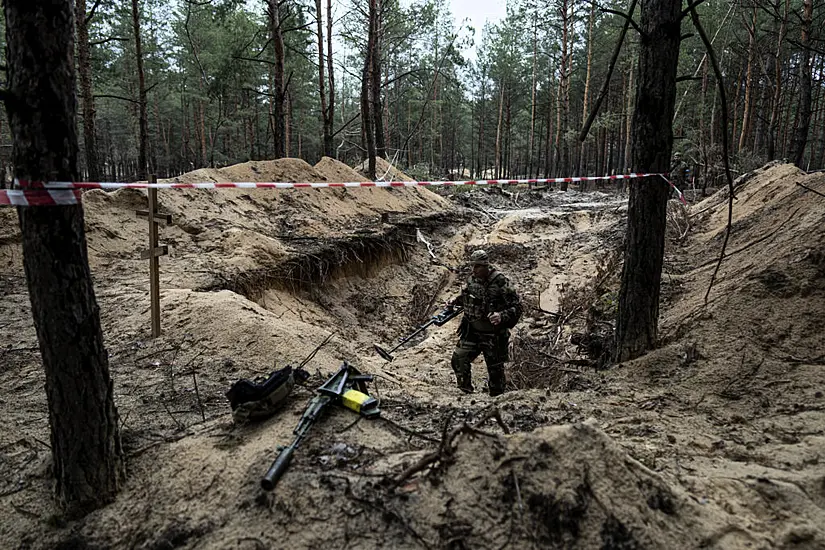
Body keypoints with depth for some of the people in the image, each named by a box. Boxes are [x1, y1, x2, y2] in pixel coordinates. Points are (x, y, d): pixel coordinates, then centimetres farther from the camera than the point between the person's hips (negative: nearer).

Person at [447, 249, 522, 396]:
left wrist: (502, 316, -33)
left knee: (495, 369, 6)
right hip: (472, 331, 5)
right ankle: (467, 393, 21)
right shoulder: (472, 280, 0)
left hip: (493, 335, -5)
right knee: (458, 360, 2)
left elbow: (516, 306, -17)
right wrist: (455, 301, 4)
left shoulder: (500, 282, -18)